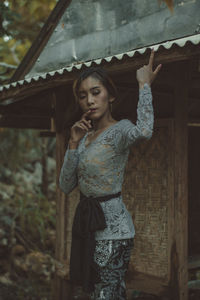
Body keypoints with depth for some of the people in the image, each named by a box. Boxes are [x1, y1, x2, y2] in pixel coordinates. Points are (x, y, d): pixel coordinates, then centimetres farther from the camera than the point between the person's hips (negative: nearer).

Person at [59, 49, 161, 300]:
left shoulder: (119, 129, -14)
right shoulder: (86, 136, 9)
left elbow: (144, 131, -41)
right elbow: (66, 186, 2)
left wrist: (145, 85, -27)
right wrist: (74, 143, -8)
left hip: (112, 229, -8)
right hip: (88, 222, 8)